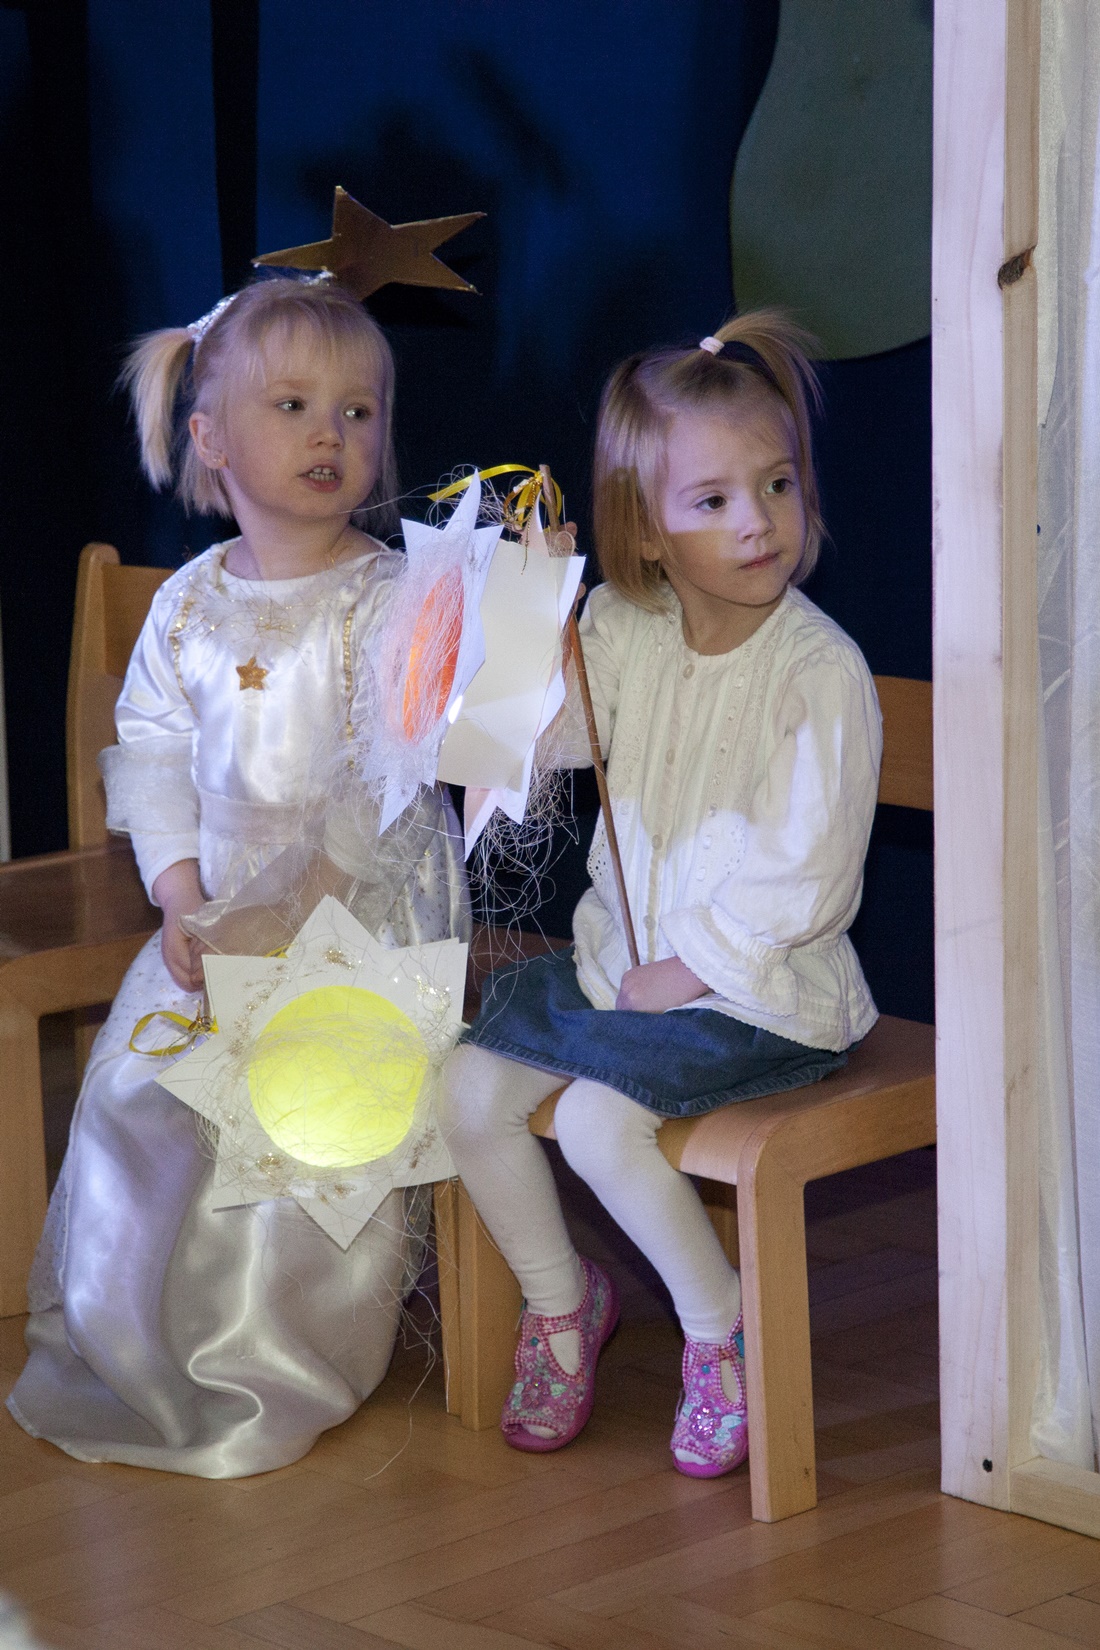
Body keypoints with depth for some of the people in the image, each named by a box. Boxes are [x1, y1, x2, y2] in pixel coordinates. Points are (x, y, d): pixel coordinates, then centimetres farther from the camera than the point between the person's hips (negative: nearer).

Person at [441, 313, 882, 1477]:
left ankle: (724, 1326, 0)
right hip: (621, 954, 7)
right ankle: (560, 1298, 19)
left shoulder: (820, 672, -16)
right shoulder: (621, 630, 1)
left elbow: (803, 879, -17)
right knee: (471, 1084, -5)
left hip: (758, 990, -7)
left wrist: (687, 970, -15)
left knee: (598, 1114, -24)